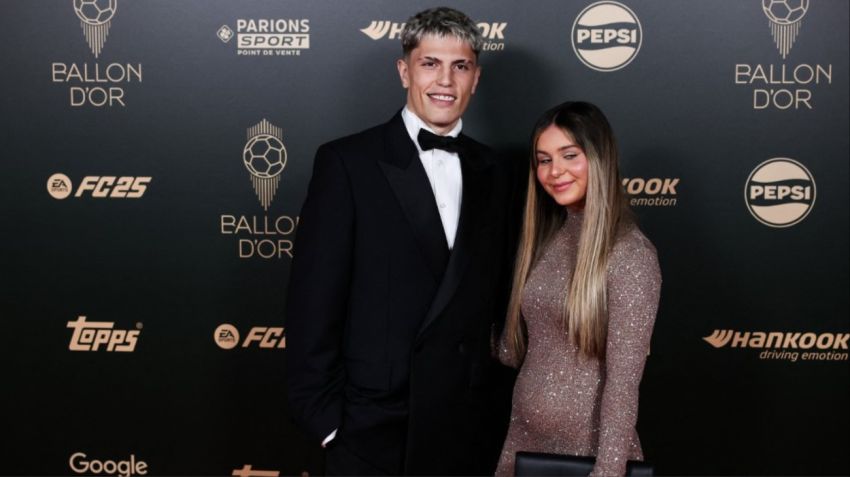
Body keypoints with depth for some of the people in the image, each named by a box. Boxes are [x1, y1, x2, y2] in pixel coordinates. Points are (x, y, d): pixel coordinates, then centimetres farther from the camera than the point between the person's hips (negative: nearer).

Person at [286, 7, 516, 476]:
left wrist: (499, 401, 7)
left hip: (469, 429, 4)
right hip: (372, 431, -4)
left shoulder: (493, 173, 7)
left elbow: (496, 297, 12)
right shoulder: (346, 161, -8)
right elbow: (313, 301, -10)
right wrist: (323, 416, -11)